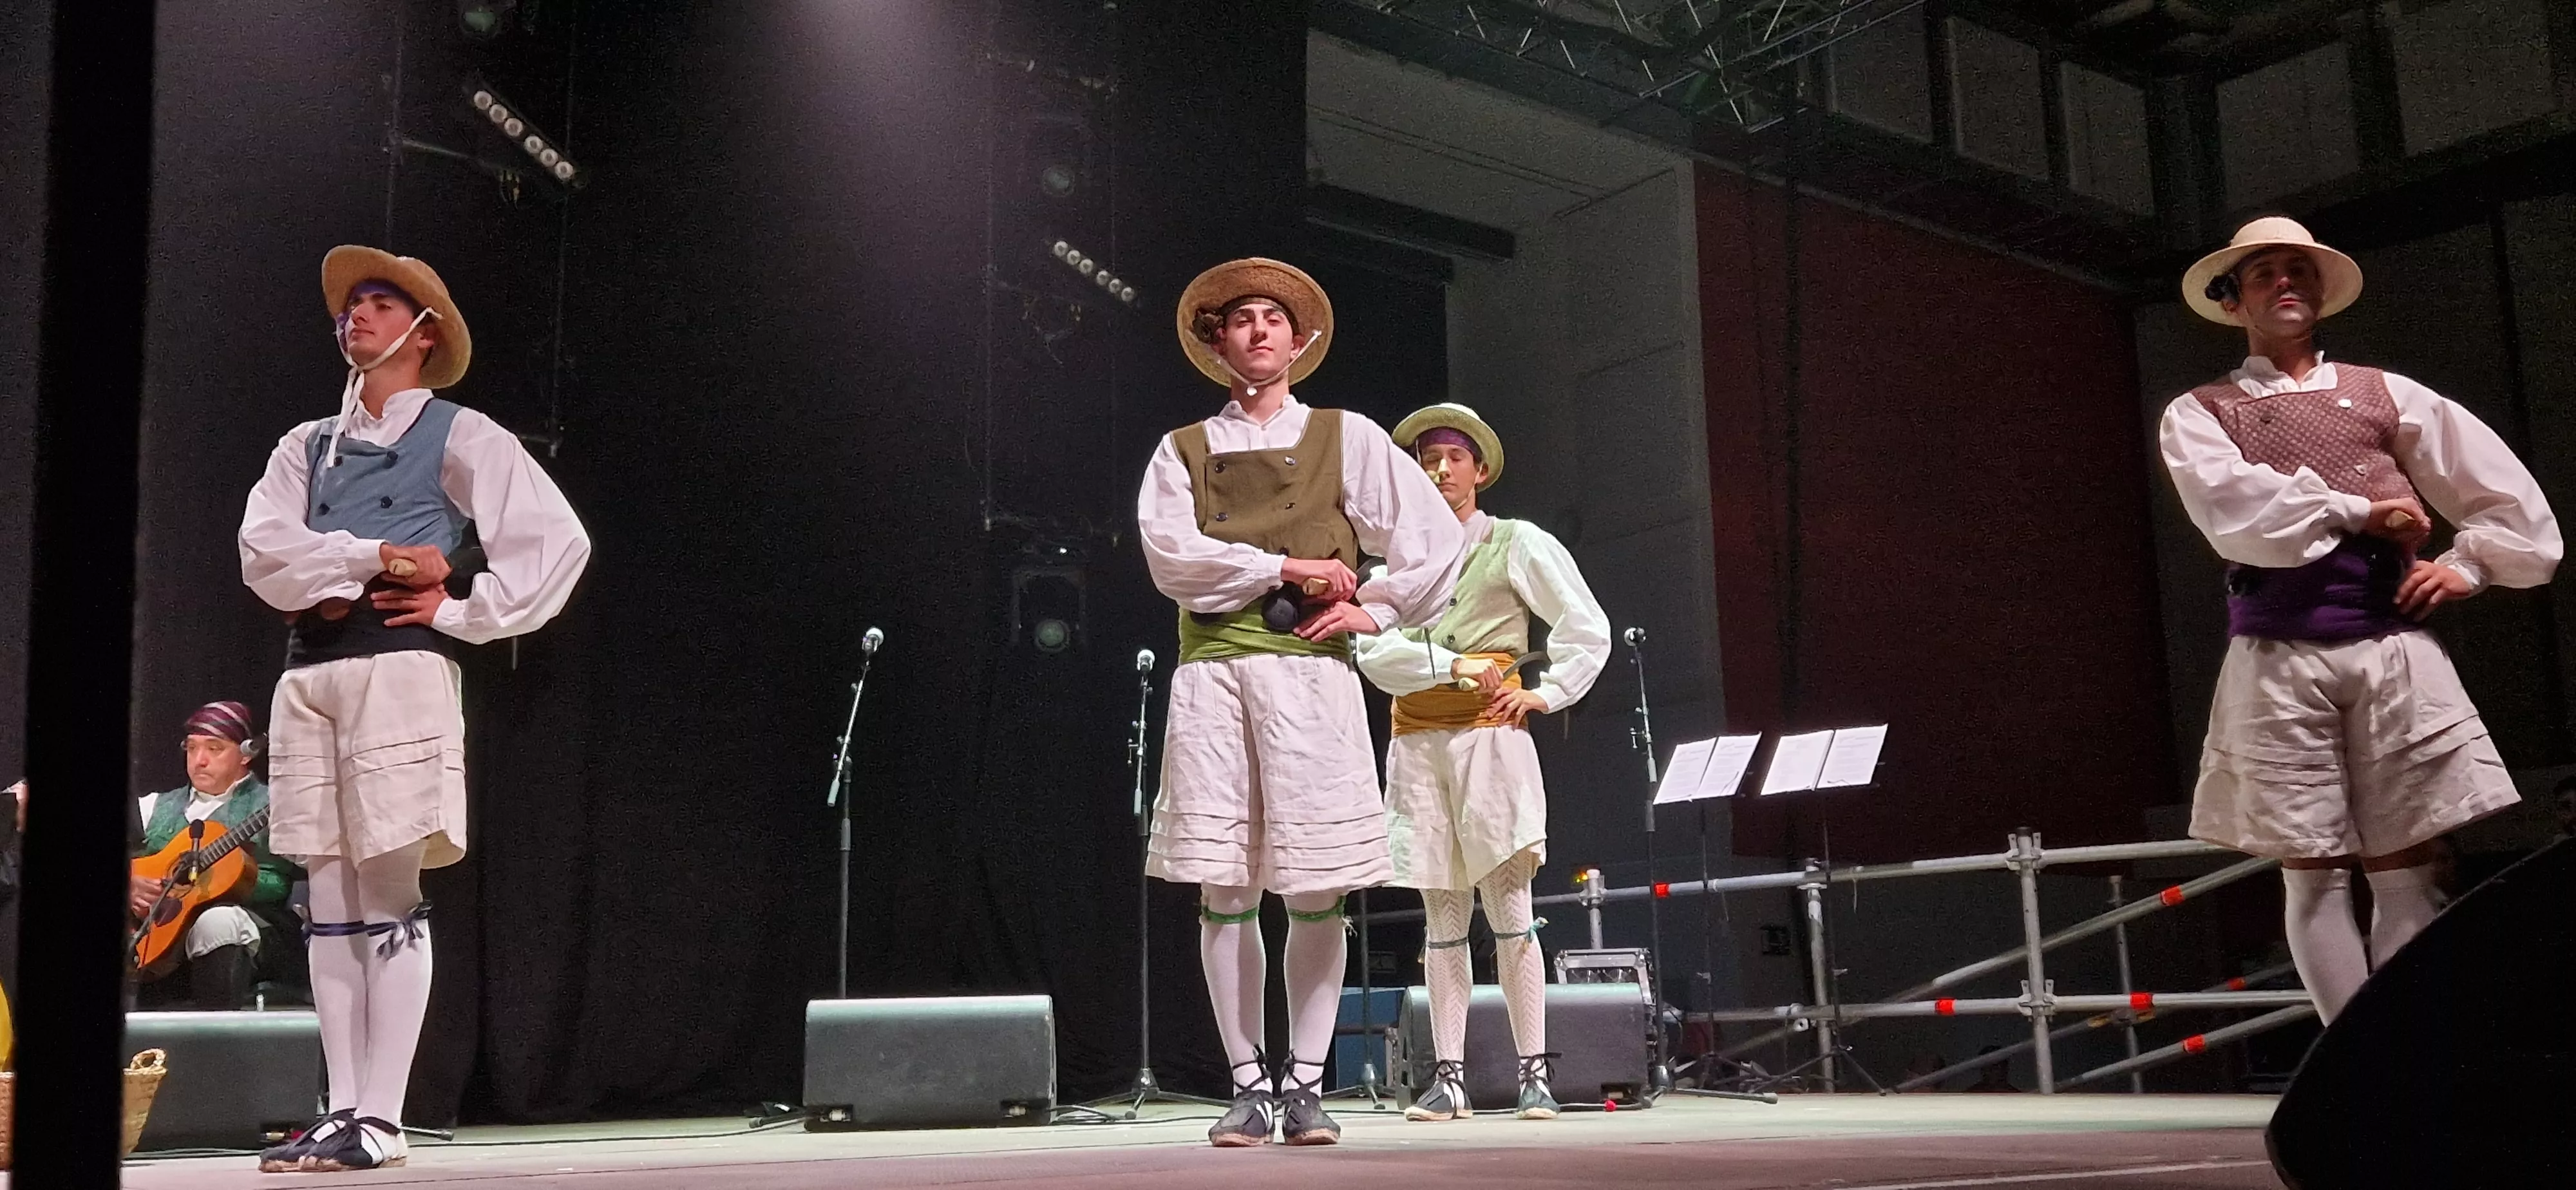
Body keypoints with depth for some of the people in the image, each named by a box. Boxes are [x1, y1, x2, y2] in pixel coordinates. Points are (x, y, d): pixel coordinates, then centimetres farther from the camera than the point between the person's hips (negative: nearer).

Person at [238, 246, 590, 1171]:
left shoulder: (459, 437, 7)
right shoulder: (307, 445, 21)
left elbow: (557, 541, -3)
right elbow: (263, 550, 4)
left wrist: (460, 611, -5)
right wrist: (377, 558, -7)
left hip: (398, 669, -5)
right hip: (306, 673, 5)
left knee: (389, 897, -8)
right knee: (330, 904, 4)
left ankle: (381, 1120, -8)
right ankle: (342, 1111, 8)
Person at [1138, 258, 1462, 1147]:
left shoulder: (1345, 438, 14)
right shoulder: (1183, 452, 15)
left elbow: (1436, 540, 10)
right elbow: (1170, 555, -2)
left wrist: (1376, 611, 1)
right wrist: (1287, 567, -7)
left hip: (1309, 671, -1)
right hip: (1212, 671, 1)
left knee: (1316, 889, -4)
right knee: (1223, 889, -2)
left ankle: (1305, 1083, 5)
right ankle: (1248, 1085, 5)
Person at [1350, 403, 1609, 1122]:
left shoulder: (1517, 545, 8)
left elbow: (1589, 630, 6)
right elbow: (1374, 652, 1)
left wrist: (1546, 693, -2)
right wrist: (1455, 667, -10)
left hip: (1490, 736, -3)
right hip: (1417, 742, 3)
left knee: (1509, 911, -7)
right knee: (1442, 920, 4)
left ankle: (1534, 1075, -3)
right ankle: (1448, 1079, 5)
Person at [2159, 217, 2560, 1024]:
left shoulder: (2384, 394, 19)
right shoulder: (2197, 413, 11)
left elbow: (2502, 484, 20)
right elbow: (2233, 511, -8)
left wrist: (2470, 565, 8)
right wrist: (2356, 512, -3)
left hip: (2393, 646, 2)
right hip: (2277, 656, -2)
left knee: (2406, 874, -2)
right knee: (2313, 875, -2)